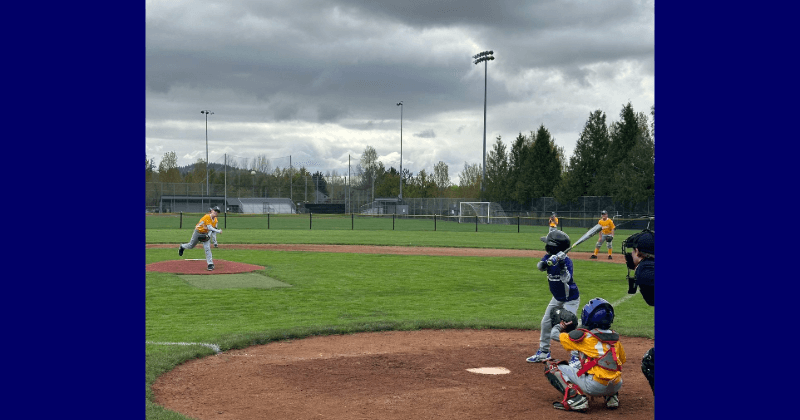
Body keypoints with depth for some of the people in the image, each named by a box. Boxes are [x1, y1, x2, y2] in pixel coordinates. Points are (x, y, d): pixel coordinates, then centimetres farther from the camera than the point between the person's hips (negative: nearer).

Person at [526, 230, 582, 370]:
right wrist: (549, 262, -42)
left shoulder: (566, 261, -27)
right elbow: (540, 266, -22)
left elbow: (567, 280, -39)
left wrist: (562, 264, -48)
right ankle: (543, 352, 32)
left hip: (570, 299, -8)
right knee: (546, 323, 16)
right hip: (557, 298, 8)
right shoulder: (549, 257, -7)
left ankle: (575, 358, -7)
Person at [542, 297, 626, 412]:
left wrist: (560, 326, 31)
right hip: (616, 386, 6)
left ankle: (575, 397, -13)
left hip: (595, 387, -6)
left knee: (551, 365, 3)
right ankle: (612, 397, 18)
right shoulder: (615, 336, 11)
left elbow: (555, 335, 9)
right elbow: (622, 360, 25)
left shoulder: (584, 335, -4)